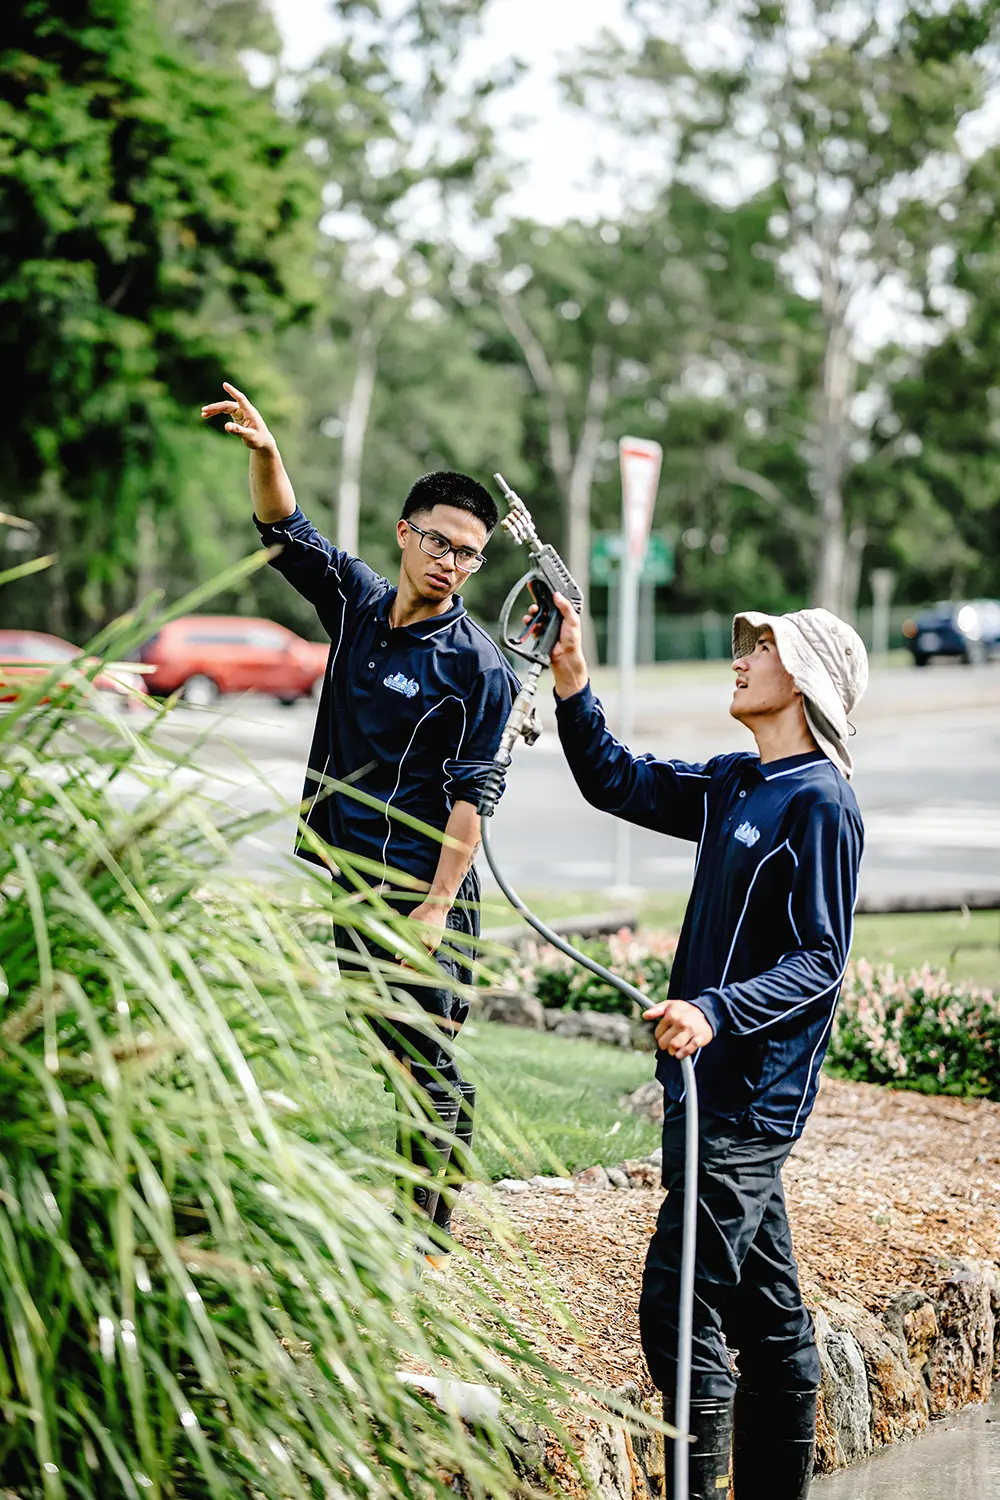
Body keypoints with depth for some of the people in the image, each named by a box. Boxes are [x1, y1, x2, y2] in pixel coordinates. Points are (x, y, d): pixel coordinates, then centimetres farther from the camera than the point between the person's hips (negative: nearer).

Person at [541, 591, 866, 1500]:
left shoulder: (819, 802, -14)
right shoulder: (735, 783, 12)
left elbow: (820, 962, -18)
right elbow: (616, 783, 21)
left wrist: (716, 1011, -31)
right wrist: (572, 683, 8)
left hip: (749, 1101, -9)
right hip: (713, 1089, 9)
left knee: (678, 1305, -10)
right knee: (764, 1306, 14)